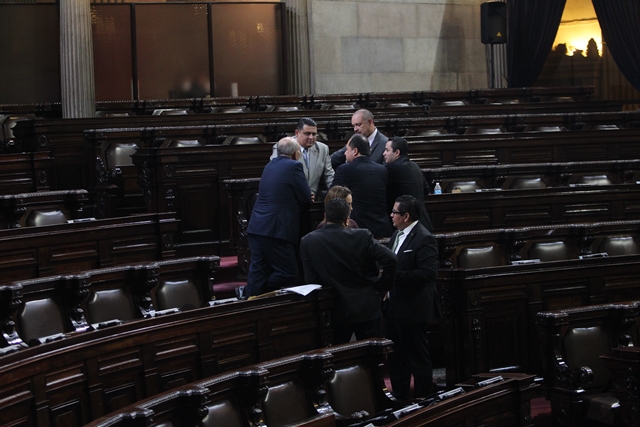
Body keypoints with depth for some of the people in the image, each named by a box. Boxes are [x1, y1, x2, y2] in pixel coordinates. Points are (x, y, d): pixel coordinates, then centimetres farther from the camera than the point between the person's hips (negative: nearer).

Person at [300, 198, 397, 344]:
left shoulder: (308, 242, -5)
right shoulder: (362, 236, -9)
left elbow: (310, 280, -5)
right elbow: (390, 259, -17)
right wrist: (381, 288, -3)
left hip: (336, 311, 1)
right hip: (367, 308, -1)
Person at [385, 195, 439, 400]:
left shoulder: (424, 239, -18)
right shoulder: (397, 235, 11)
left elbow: (429, 273, -26)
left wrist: (395, 275, -26)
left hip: (413, 309, -9)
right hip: (394, 306, 9)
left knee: (419, 358, 3)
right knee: (395, 357, 17)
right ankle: (399, 398, 29)